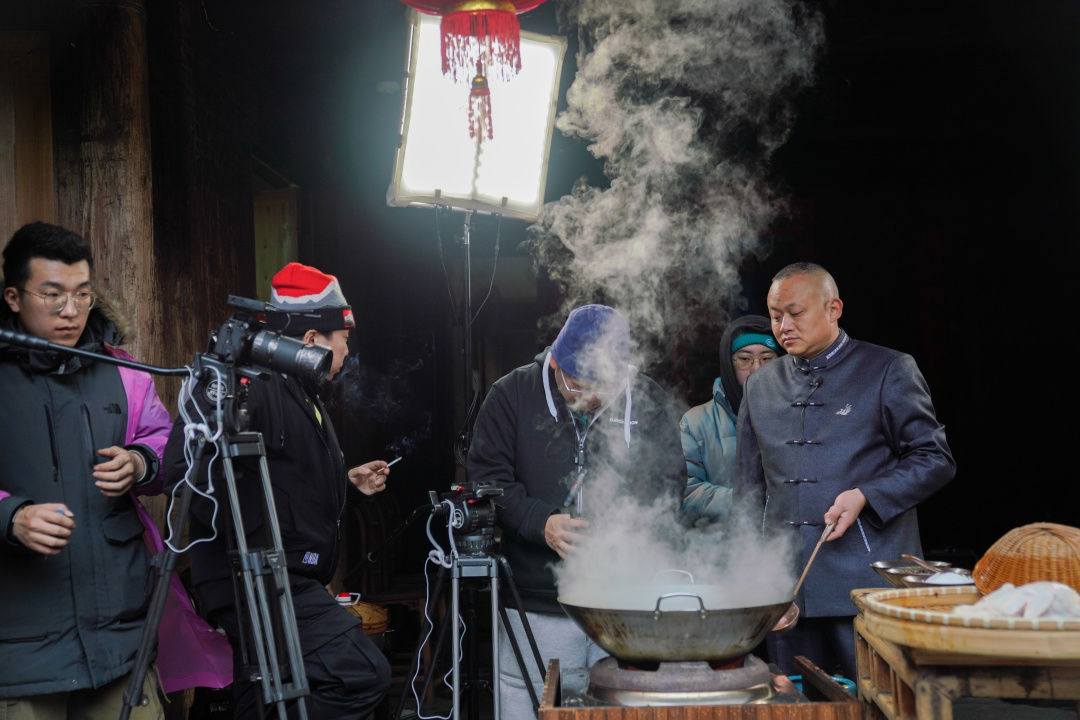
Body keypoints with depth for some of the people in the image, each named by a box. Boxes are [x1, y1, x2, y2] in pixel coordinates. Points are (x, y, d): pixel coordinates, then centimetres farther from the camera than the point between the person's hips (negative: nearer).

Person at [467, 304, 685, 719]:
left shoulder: (648, 401, 6)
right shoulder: (512, 395, 1)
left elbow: (670, 483, 11)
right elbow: (486, 478, 0)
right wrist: (541, 522, -15)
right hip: (536, 606, -1)